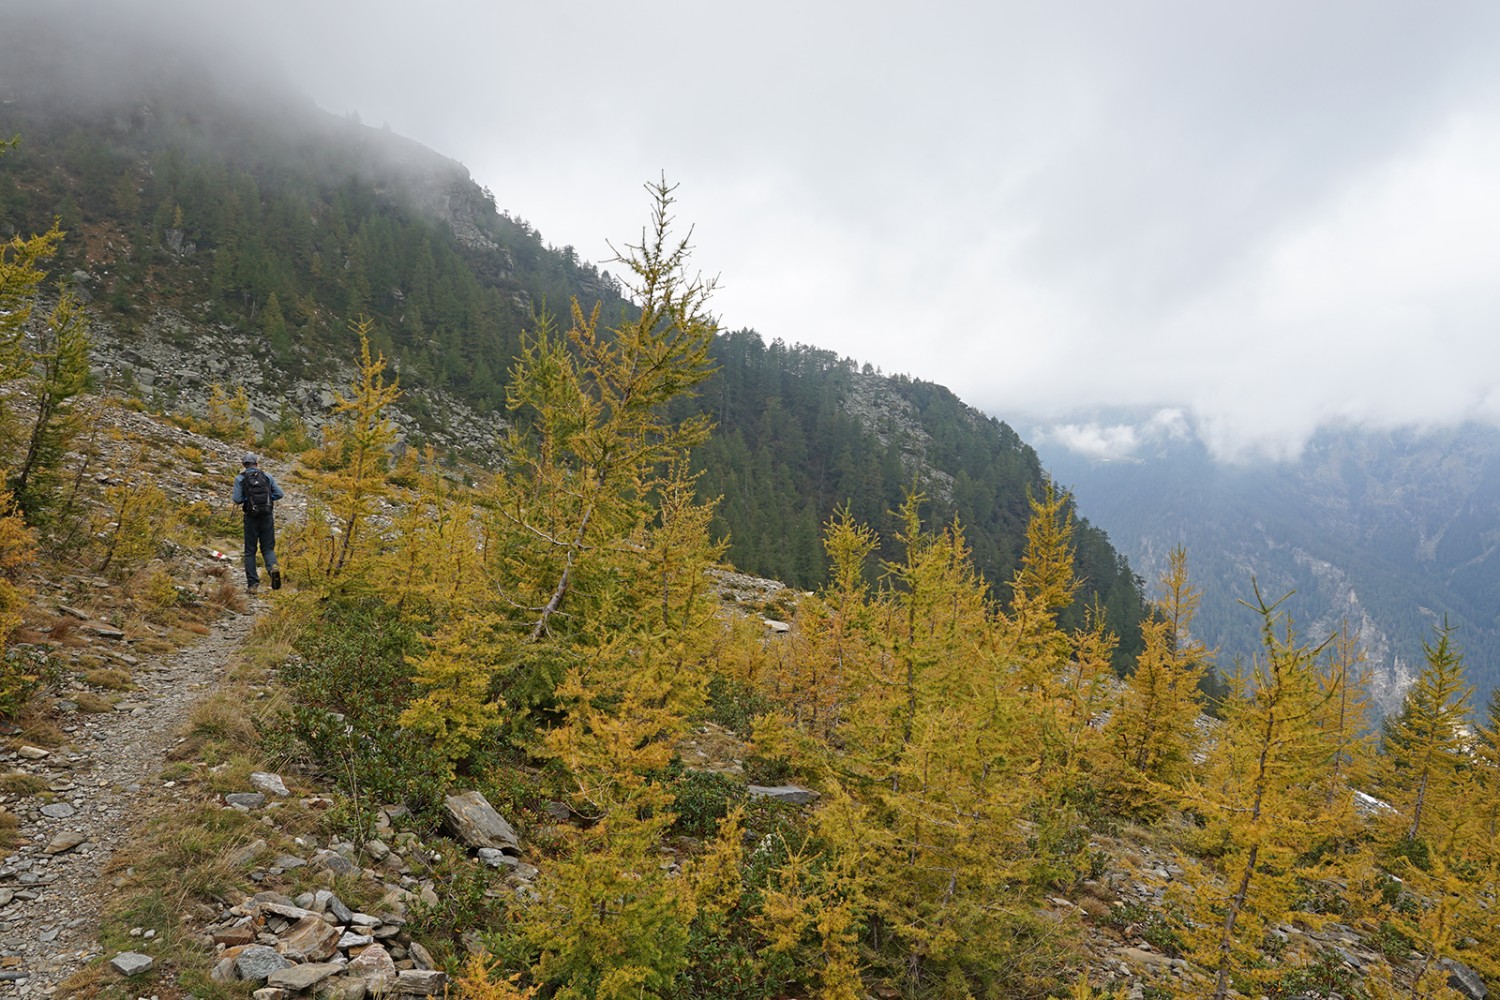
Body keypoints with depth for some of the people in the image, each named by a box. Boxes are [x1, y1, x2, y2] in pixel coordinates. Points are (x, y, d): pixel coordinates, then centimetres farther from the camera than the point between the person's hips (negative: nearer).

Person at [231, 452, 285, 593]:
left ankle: (252, 583, 5)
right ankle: (273, 567, -22)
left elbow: (238, 499, -9)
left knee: (250, 551, 9)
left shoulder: (240, 478, -2)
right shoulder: (267, 476, 3)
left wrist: (232, 496, 13)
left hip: (251, 517, -1)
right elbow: (279, 494, 0)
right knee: (268, 548, 9)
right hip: (267, 516, 1)